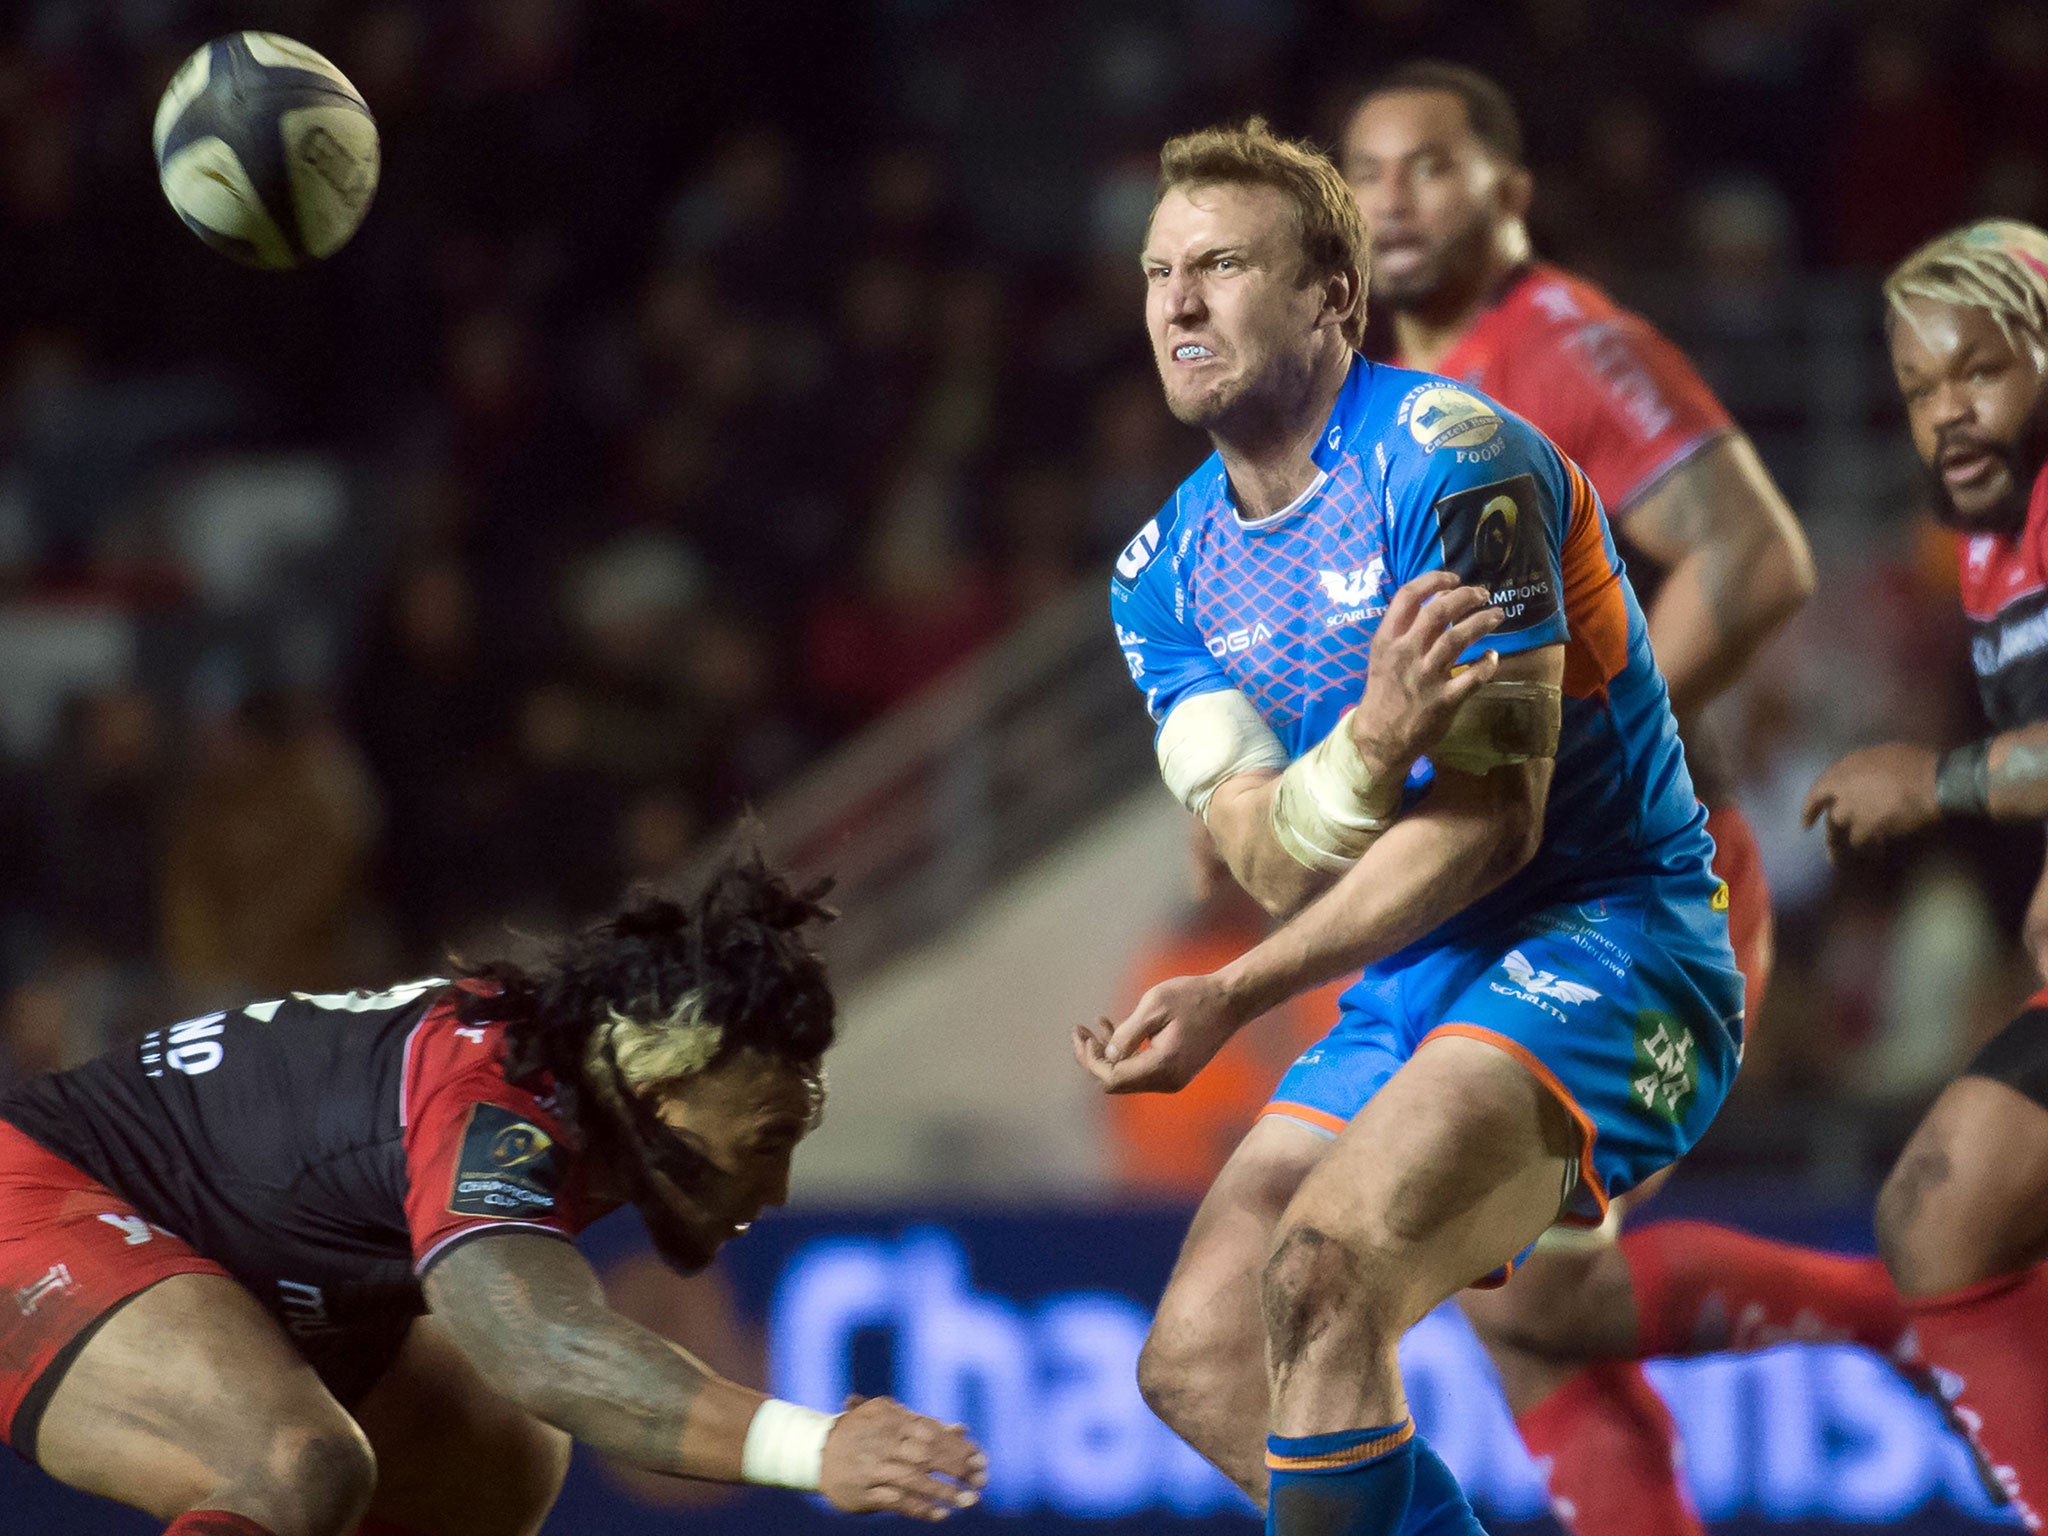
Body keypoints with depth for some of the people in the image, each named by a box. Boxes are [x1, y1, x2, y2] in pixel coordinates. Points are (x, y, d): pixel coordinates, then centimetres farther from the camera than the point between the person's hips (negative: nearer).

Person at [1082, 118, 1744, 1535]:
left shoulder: (1445, 456, -15)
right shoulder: (1167, 574, 6)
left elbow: (1492, 818, -19)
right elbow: (1281, 865, -6)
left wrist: (1236, 997, -25)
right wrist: (1373, 740, -29)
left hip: (1605, 945, -8)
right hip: (1407, 993, 8)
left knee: (1323, 1266, -30)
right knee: (1194, 1363, 0)